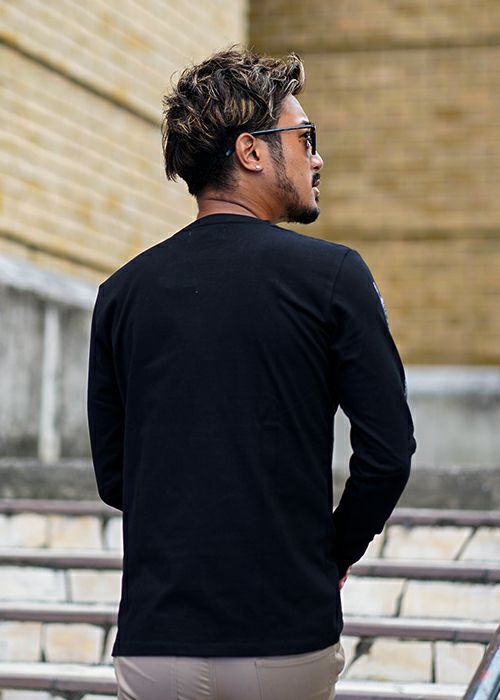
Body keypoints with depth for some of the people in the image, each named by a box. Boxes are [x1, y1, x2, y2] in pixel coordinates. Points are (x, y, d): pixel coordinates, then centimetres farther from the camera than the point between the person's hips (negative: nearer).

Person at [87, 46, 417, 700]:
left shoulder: (124, 290, 6)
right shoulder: (331, 273, -4)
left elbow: (112, 476, 9)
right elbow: (388, 450, -7)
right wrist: (336, 550, 9)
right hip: (289, 640, -3)